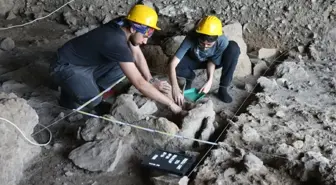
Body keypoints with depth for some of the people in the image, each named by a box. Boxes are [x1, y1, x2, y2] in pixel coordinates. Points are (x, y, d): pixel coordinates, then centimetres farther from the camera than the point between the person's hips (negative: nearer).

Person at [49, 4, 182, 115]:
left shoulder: (123, 24, -10)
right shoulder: (116, 42, -35)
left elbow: (137, 54, 5)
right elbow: (139, 83, -35)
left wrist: (151, 81, -6)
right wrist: (170, 104, -29)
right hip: (66, 67, -8)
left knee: (123, 68, -3)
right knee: (92, 100, -33)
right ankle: (70, 95, 2)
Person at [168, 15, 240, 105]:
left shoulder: (222, 41, -35)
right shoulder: (191, 38, -38)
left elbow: (212, 61, -21)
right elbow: (172, 64, -42)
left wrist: (209, 81, -38)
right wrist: (175, 88, -53)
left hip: (216, 60, 0)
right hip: (194, 60, 0)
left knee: (234, 47, -30)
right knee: (175, 65, -33)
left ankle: (223, 89, -20)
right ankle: (190, 76, 4)